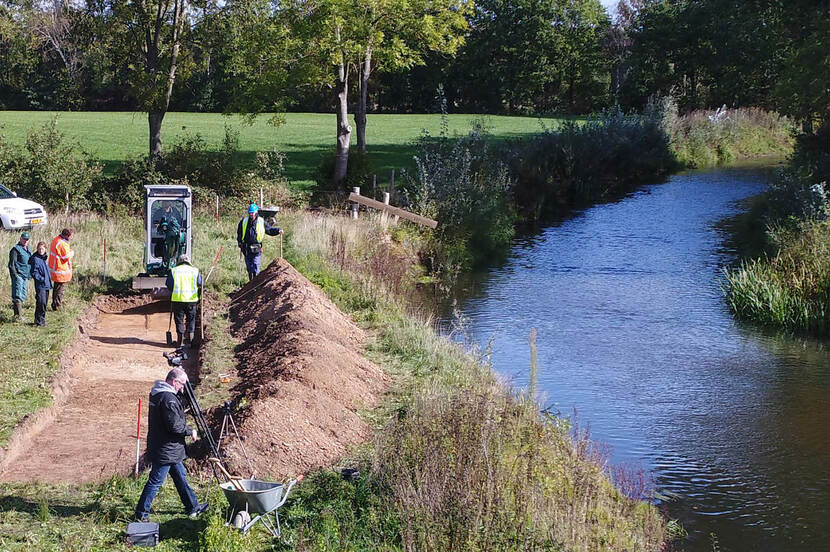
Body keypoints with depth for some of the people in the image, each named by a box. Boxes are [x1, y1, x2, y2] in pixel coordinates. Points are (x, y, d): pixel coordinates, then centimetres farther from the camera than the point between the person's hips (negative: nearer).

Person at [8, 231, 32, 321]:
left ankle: (19, 314, 21)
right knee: (18, 296, -10)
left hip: (26, 276, 8)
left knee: (23, 296, 12)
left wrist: (29, 275, 23)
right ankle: (18, 315, -12)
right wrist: (15, 275, -18)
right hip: (18, 275, -8)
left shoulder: (27, 249, 16)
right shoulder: (16, 249, -9)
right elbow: (12, 264, -12)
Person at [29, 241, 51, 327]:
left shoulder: (45, 258, 13)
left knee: (45, 303, 13)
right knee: (41, 302, -12)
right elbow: (34, 273, -15)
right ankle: (39, 320, -8)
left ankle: (42, 319, 21)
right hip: (40, 285, -8)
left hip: (46, 284, 8)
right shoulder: (35, 259, -12)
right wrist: (41, 279, -20)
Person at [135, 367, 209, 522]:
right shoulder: (168, 398, -23)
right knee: (155, 481, -2)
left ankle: (193, 507, 29)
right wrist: (190, 431, -10)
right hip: (165, 450, -11)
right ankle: (141, 514, 6)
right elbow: (175, 425, -26)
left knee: (181, 476, 19)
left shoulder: (157, 394, 10)